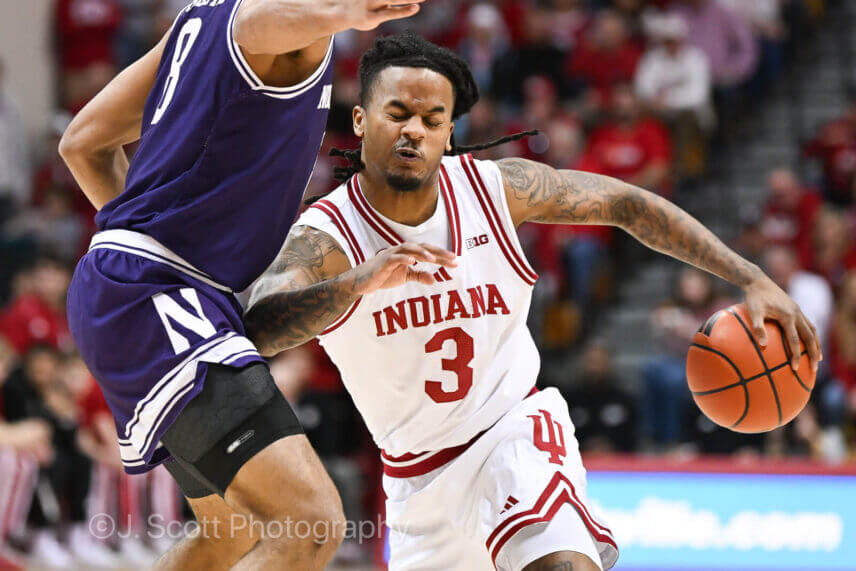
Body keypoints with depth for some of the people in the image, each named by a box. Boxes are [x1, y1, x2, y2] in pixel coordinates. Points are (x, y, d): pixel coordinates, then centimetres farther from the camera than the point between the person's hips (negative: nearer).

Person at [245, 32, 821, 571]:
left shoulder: (494, 187, -11)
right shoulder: (325, 237, -19)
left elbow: (626, 203, -1)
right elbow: (258, 328, -38)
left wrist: (753, 279, -8)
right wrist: (363, 280, -57)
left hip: (515, 428, -1)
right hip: (418, 472, 1)